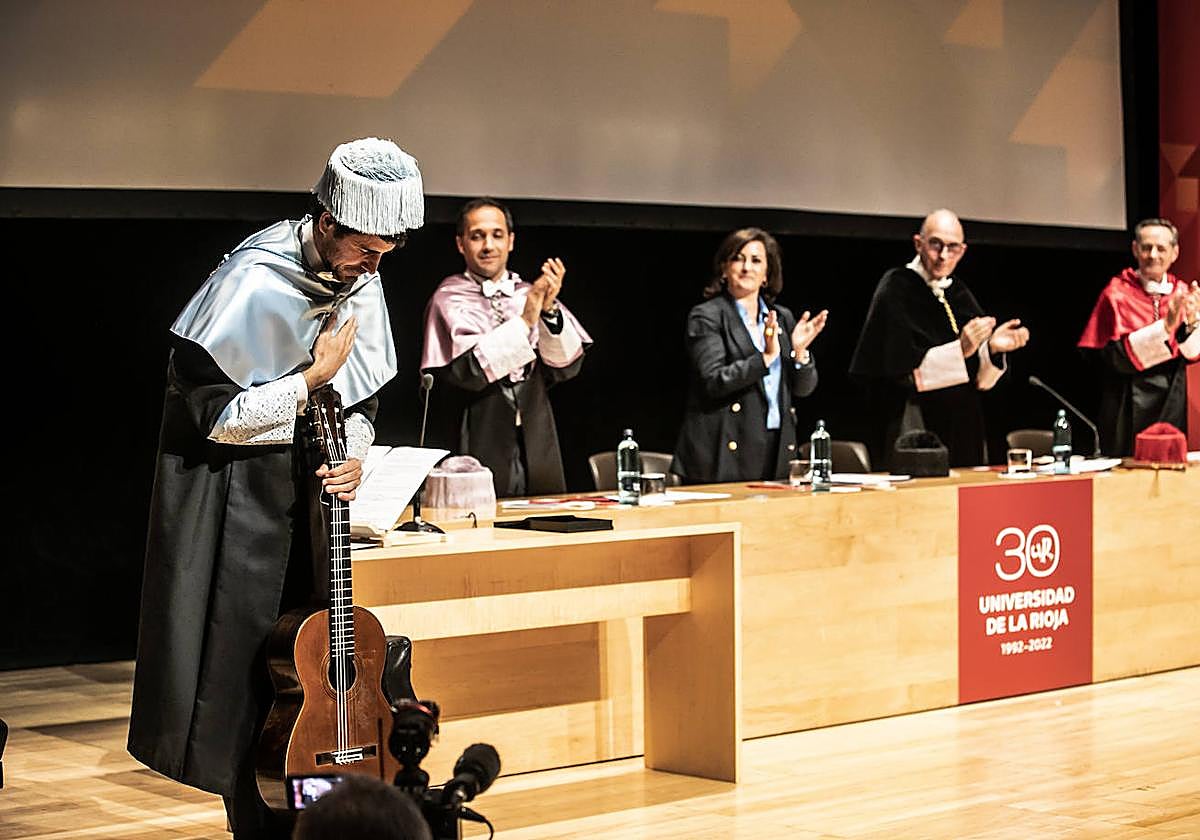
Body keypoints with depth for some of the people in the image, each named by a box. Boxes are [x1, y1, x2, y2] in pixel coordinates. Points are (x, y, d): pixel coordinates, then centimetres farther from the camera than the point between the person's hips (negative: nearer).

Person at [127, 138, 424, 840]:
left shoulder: (361, 285, 0)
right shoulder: (253, 282, -23)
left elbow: (362, 398, 11)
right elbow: (210, 412, -22)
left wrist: (354, 454, -9)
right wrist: (312, 380, -19)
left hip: (307, 488, 7)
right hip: (232, 491, -7)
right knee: (248, 669, -3)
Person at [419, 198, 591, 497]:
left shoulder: (531, 295, 9)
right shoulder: (448, 300, -2)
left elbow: (567, 366, 1)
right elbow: (464, 371, -16)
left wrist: (550, 311, -15)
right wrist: (524, 322, -18)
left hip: (537, 449, 4)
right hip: (480, 448, -4)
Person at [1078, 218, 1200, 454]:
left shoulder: (1181, 292, 5)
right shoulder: (1117, 294, -9)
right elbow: (1117, 356, -17)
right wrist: (1165, 325, -25)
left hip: (1172, 402, 5)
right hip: (1130, 406, -5)